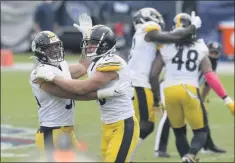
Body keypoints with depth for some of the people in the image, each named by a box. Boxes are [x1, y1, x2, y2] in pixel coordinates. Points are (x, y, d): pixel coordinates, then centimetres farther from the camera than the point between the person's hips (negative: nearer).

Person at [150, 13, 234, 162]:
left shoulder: (166, 47, 8)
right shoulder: (200, 48, 8)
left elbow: (154, 75, 7)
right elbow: (210, 76, 2)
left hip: (169, 91, 1)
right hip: (190, 91, -1)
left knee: (179, 132, 20)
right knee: (201, 131, 10)